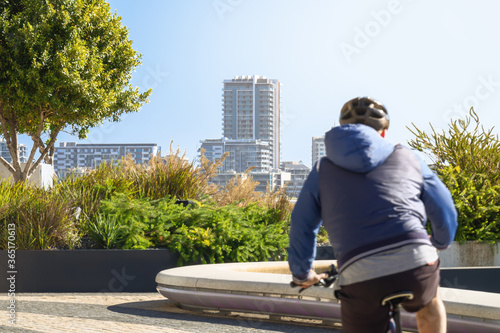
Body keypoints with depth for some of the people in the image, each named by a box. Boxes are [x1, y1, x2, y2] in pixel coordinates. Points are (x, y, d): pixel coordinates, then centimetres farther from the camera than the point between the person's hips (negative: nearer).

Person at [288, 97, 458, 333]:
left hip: (360, 279, -1)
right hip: (416, 265, 2)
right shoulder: (406, 157, 19)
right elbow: (444, 211, 23)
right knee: (429, 302, 36)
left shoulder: (323, 170, 18)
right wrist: (440, 242, 45)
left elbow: (301, 227, 21)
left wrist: (302, 274, 37)